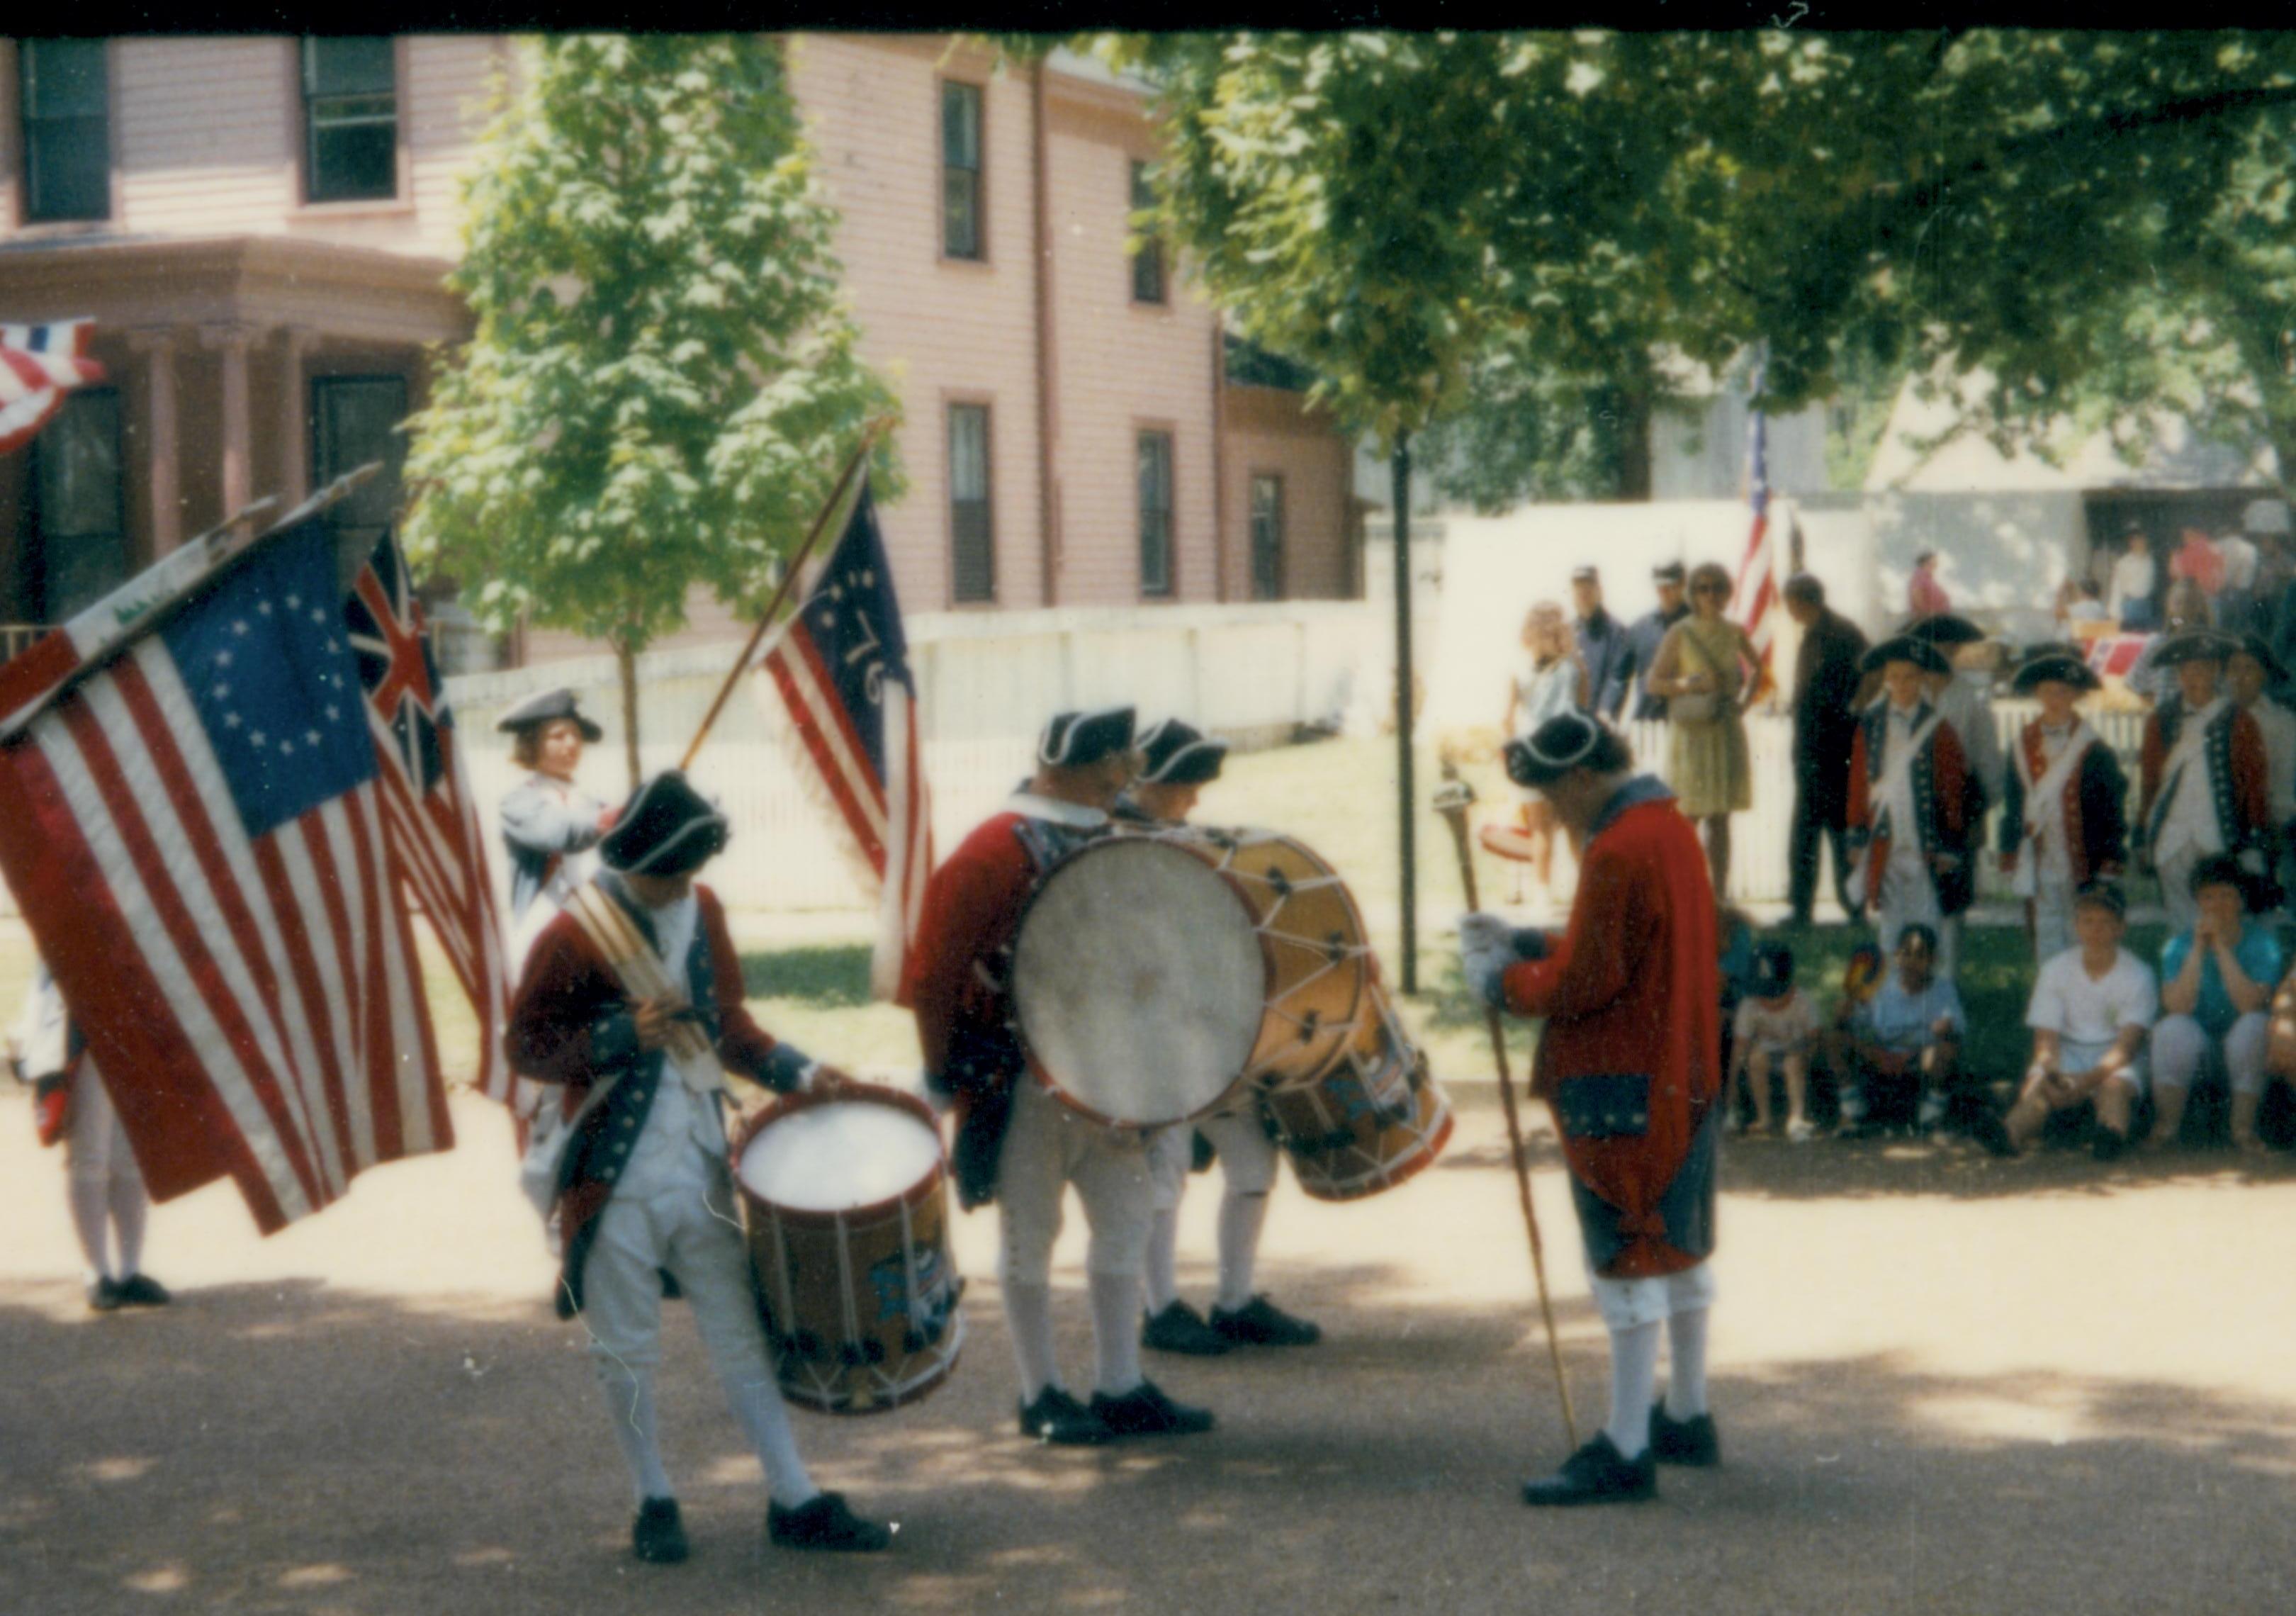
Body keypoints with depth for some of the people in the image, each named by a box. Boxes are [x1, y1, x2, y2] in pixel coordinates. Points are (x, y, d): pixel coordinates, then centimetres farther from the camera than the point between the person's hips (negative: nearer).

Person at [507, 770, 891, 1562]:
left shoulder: (702, 911, 6)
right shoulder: (571, 940, -12)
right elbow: (526, 1048, -10)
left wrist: (794, 1071, 5)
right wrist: (622, 1036, -23)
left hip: (700, 1166, 5)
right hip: (616, 1180, -5)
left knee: (742, 1331, 8)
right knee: (628, 1352, 5)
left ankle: (796, 1502, 12)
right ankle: (654, 1504, 21)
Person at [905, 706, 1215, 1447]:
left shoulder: (1105, 842, 10)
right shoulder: (1000, 849, -15)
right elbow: (935, 967, -14)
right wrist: (942, 1069, -12)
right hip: (1021, 1074, -8)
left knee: (1127, 1214, 8)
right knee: (1030, 1230, 3)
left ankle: (1122, 1389, 17)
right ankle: (1042, 1396, 13)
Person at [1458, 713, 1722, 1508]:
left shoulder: (1617, 854, -21)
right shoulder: (1672, 829, 10)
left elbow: (1586, 985, -20)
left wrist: (1503, 982, -4)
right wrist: (1526, 942, 12)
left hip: (1622, 1090, -10)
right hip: (1684, 1077, 10)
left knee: (1627, 1259, -6)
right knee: (1681, 1248, 17)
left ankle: (1625, 1450, -3)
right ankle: (1687, 1418, 29)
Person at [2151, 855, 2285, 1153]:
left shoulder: (2262, 942, -8)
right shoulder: (2179, 946, -4)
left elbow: (2250, 1005, -24)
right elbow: (2177, 1007, -20)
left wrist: (2222, 948, -25)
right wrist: (2198, 949, -22)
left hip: (2241, 1044, -1)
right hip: (2197, 1042, 1)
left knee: (2254, 1024, -33)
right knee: (2172, 1028, -31)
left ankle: (2244, 1129, -23)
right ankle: (2165, 1128, -20)